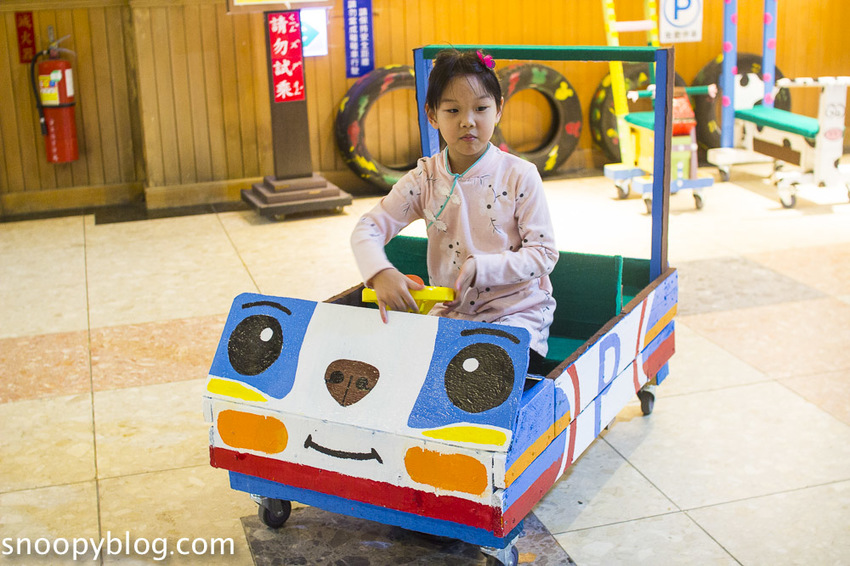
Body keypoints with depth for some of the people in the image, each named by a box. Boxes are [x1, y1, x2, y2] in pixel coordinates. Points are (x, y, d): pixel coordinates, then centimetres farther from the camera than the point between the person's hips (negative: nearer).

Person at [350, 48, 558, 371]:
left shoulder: (519, 176, -8)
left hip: (516, 311, -3)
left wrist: (479, 267, -22)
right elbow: (367, 229, -4)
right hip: (449, 311, 3)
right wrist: (381, 274, -27)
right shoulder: (425, 178, 0)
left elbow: (544, 254, -8)